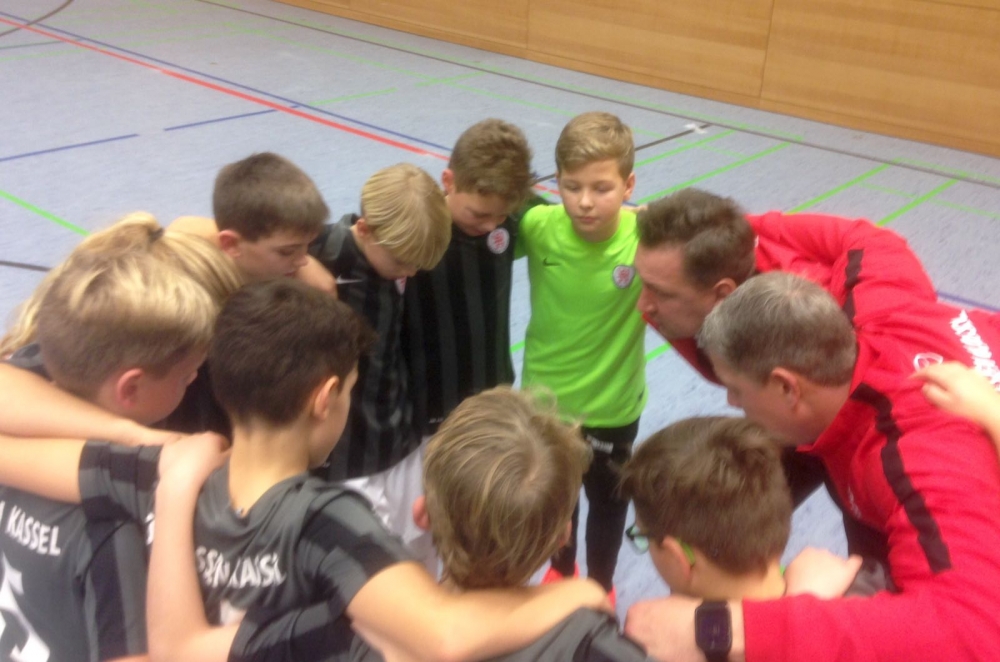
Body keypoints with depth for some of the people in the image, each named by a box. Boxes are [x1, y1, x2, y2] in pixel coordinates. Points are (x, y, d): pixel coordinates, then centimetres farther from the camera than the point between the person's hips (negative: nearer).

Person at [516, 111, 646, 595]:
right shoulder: (538, 226, -21)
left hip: (613, 405, -1)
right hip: (545, 396, 2)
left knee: (607, 503, 25)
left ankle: (601, 583, 54)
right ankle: (561, 569, 58)